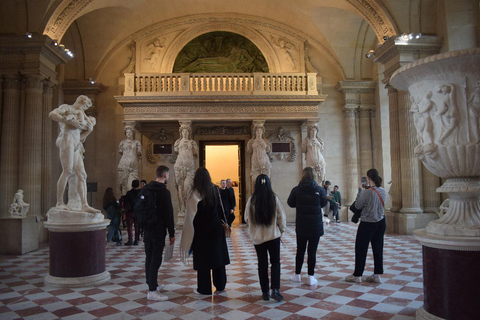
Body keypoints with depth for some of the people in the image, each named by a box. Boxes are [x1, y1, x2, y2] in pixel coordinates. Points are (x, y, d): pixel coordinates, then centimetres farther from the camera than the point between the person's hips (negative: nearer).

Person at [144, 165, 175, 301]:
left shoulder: (146, 188, 9)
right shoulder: (164, 192, -15)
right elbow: (168, 214, -15)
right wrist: (172, 234, -10)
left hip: (147, 229, 8)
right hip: (159, 230, -8)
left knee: (149, 258, 15)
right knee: (156, 259, -5)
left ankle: (152, 284, 28)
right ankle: (152, 291, -3)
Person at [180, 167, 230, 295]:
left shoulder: (194, 193, -14)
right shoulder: (215, 189, -2)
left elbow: (191, 214, -13)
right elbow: (220, 208, 1)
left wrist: (190, 233, -6)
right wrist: (220, 222, 9)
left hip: (201, 230, -4)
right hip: (216, 228, 4)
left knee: (203, 258, 6)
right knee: (218, 255, 13)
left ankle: (204, 288, 14)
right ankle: (220, 285, 22)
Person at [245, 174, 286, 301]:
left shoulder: (251, 200, -7)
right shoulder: (274, 198, -9)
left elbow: (247, 218, 3)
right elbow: (281, 217, -3)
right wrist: (281, 230, 14)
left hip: (257, 237, 1)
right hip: (273, 235, -1)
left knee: (262, 263, 12)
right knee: (275, 262, 11)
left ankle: (265, 292, 17)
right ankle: (275, 289, -1)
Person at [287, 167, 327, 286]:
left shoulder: (296, 190, -9)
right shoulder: (320, 190, -10)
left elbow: (291, 203, 5)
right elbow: (323, 203, 7)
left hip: (301, 226, 1)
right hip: (316, 225, -1)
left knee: (300, 250, 15)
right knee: (312, 251, 6)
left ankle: (297, 274, 25)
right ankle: (310, 277, 11)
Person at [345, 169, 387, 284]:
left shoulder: (367, 192, -20)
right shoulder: (383, 191, 0)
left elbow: (358, 206, -12)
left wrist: (360, 191, -4)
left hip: (367, 224, -6)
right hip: (381, 222, 7)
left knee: (361, 249, 4)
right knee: (378, 248, 12)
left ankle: (357, 275, 12)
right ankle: (377, 275, 18)